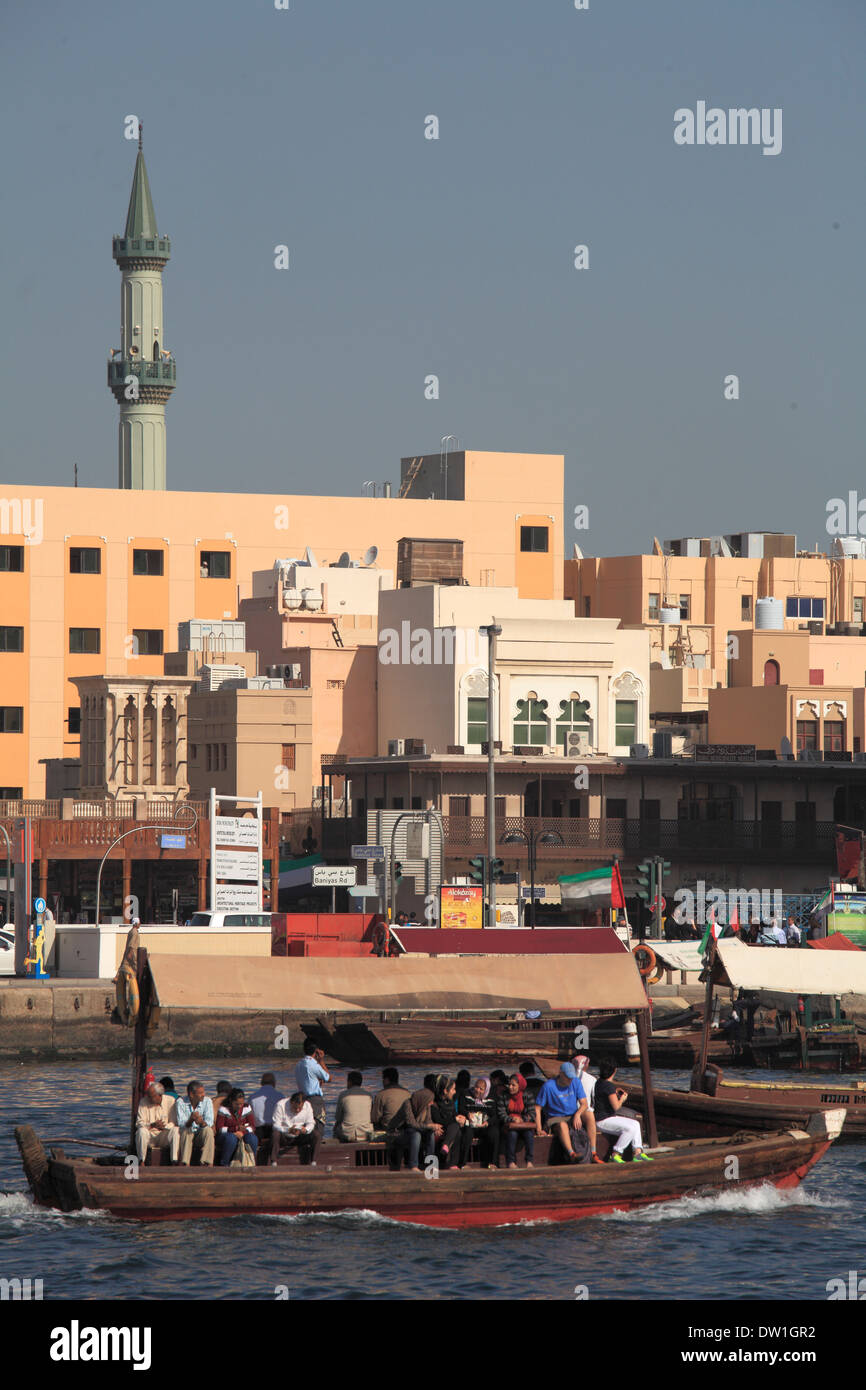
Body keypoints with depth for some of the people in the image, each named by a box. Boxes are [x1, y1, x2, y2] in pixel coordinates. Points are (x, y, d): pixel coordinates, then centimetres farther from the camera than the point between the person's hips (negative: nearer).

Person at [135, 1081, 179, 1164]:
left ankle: (174, 1161, -33)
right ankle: (141, 1162, -27)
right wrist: (152, 1125, -26)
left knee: (176, 1130, -30)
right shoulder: (144, 1102, -1)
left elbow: (173, 1123, -5)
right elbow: (139, 1123, -6)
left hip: (164, 1137, 0)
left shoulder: (170, 1101, -2)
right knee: (142, 1131, -32)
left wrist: (164, 1127, -27)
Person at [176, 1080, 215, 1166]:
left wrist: (202, 1123, -38)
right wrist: (191, 1120, -39)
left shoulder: (207, 1101, -4)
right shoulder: (181, 1102, -8)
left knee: (208, 1130, -29)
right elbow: (181, 1124, -17)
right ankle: (185, 1164, -39)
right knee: (186, 1131, -33)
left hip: (201, 1137, 1)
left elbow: (209, 1122, -14)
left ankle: (207, 1163, -34)